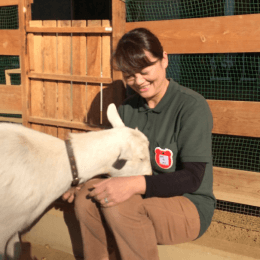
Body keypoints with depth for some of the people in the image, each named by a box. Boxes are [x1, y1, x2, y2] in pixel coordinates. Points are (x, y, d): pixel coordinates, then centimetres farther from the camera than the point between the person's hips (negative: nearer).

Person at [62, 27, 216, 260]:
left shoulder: (192, 106, -13)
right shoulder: (127, 109, 7)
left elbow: (192, 178, -19)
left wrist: (136, 184, -33)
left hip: (189, 207, -5)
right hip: (146, 202, 6)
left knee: (119, 203, -30)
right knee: (87, 197, -20)